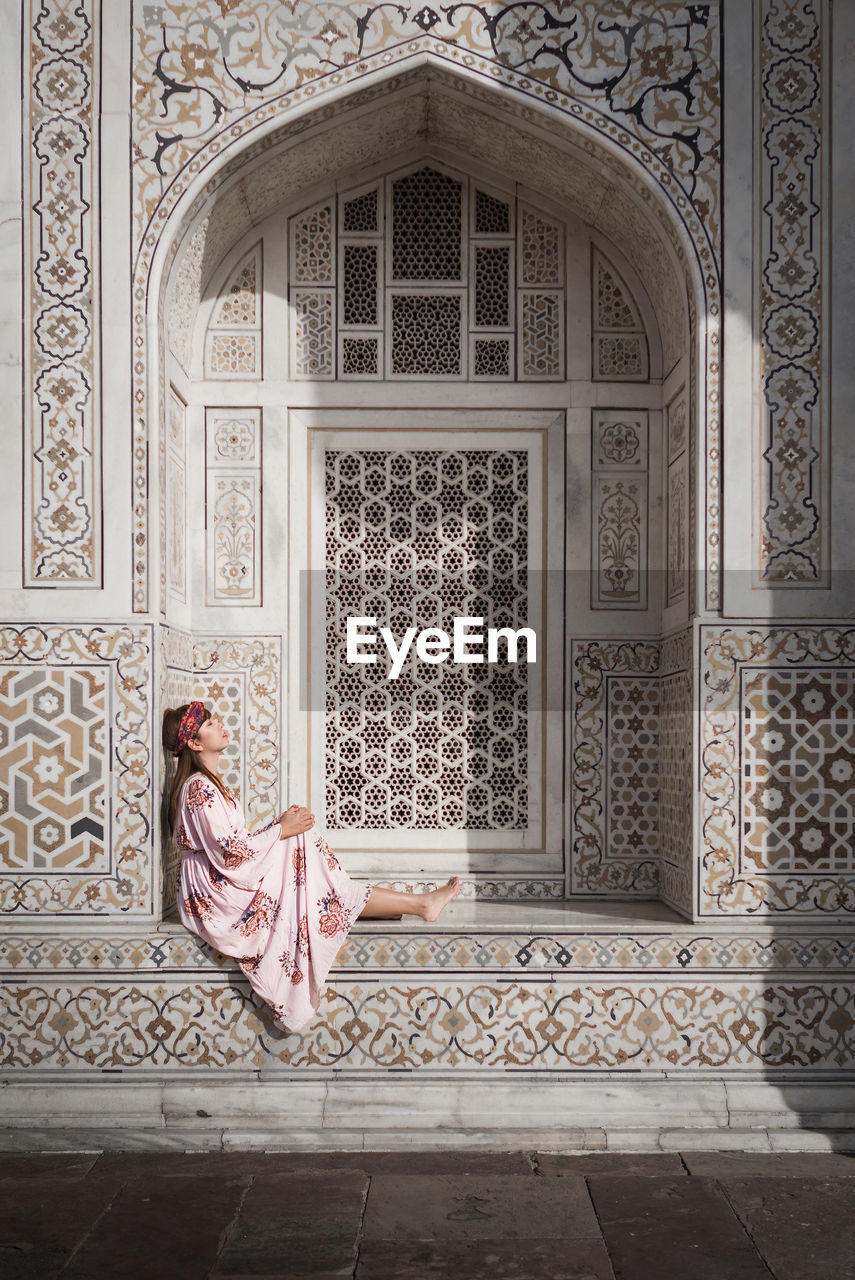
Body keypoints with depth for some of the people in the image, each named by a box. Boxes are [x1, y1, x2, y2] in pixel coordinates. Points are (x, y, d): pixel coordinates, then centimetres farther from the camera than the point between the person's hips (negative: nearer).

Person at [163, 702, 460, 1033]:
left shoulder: (207, 783, 15)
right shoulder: (199, 789, -18)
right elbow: (229, 855, -23)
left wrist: (279, 824, 2)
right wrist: (281, 830, -15)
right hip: (215, 891, -10)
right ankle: (416, 903, -11)